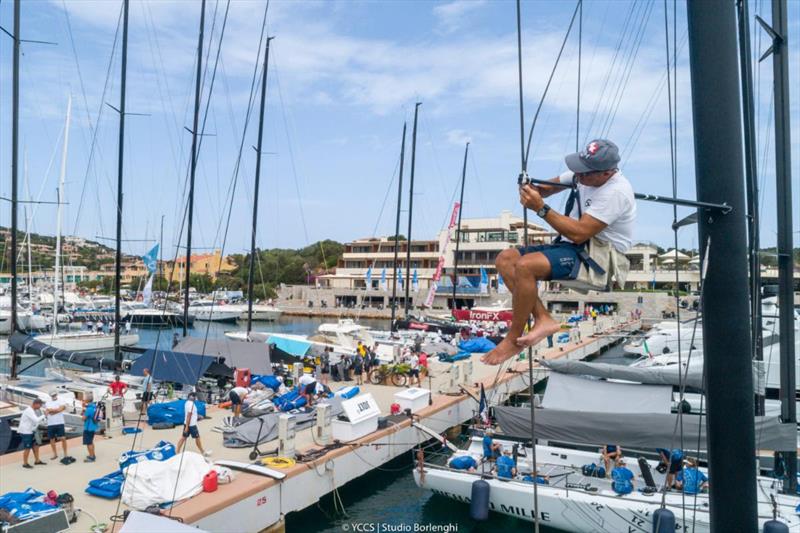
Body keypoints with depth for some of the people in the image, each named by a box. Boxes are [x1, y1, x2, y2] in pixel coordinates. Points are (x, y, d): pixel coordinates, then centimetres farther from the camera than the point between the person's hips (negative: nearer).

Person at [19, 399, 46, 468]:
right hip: (25, 432, -10)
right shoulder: (29, 410, -21)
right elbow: (36, 420, -28)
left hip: (30, 431, 10)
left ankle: (37, 460, 19)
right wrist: (44, 416, -16)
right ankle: (25, 464, 8)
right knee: (27, 448, -3)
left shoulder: (32, 410, 10)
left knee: (35, 445, 11)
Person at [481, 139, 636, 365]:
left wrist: (541, 208, -27)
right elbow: (550, 186, 14)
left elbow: (579, 233, -26)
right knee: (505, 259, -7)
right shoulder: (584, 172, 4)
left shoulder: (615, 192, -21)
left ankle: (513, 340, -17)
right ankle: (543, 319, -17)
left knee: (525, 266, -31)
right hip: (572, 247, 9)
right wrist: (532, 189, -10)